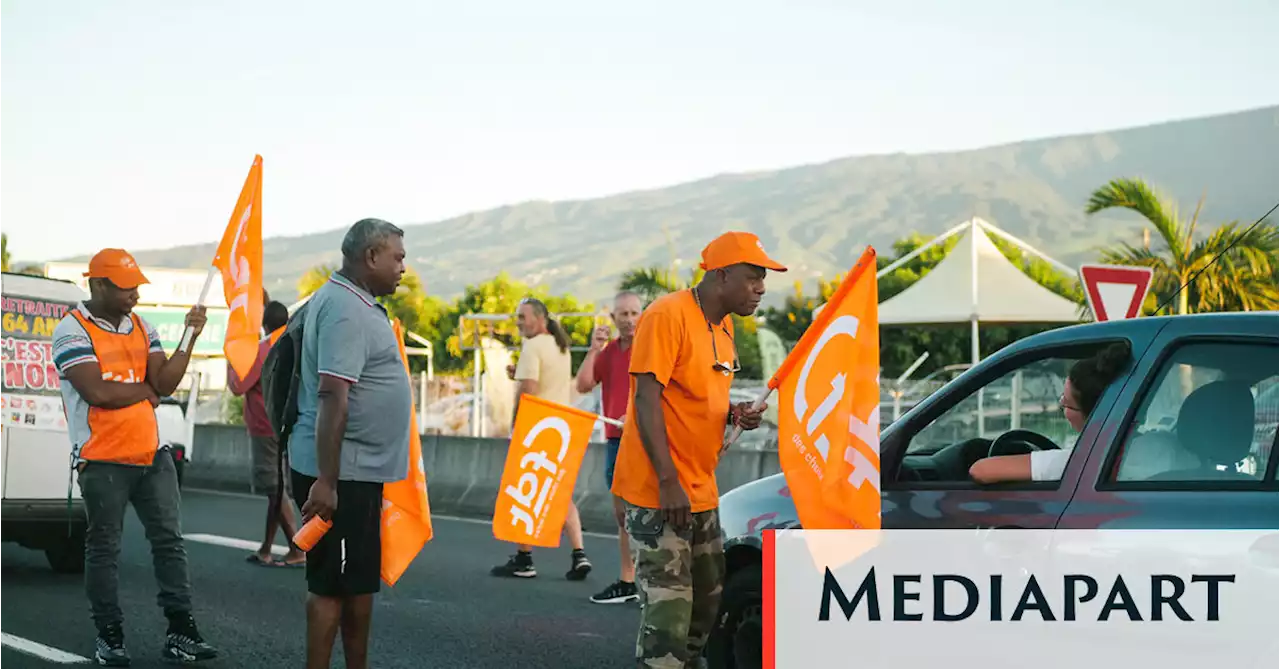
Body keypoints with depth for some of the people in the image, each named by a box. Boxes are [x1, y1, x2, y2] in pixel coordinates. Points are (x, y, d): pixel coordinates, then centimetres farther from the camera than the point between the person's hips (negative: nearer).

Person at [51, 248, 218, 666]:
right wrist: (144, 389, -5)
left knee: (169, 538, 4)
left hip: (152, 454, 6)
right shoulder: (73, 331, -8)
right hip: (103, 462, -6)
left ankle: (180, 632, 8)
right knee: (104, 549, 3)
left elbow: (165, 384, 1)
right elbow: (97, 392, -20)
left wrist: (190, 338, -9)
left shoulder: (141, 327, 11)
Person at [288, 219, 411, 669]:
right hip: (342, 473, -10)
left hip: (357, 470, 10)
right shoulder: (346, 308, -18)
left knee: (360, 581, 15)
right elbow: (333, 396, -25)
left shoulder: (353, 302, 15)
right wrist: (326, 481, -28)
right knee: (333, 583, -4)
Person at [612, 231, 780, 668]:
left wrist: (736, 415, 1)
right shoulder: (668, 316, -15)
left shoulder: (724, 325, 13)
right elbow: (647, 400, -19)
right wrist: (668, 481, -24)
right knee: (669, 608, -12)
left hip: (700, 491, 9)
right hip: (659, 491, -9)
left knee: (705, 602, 16)